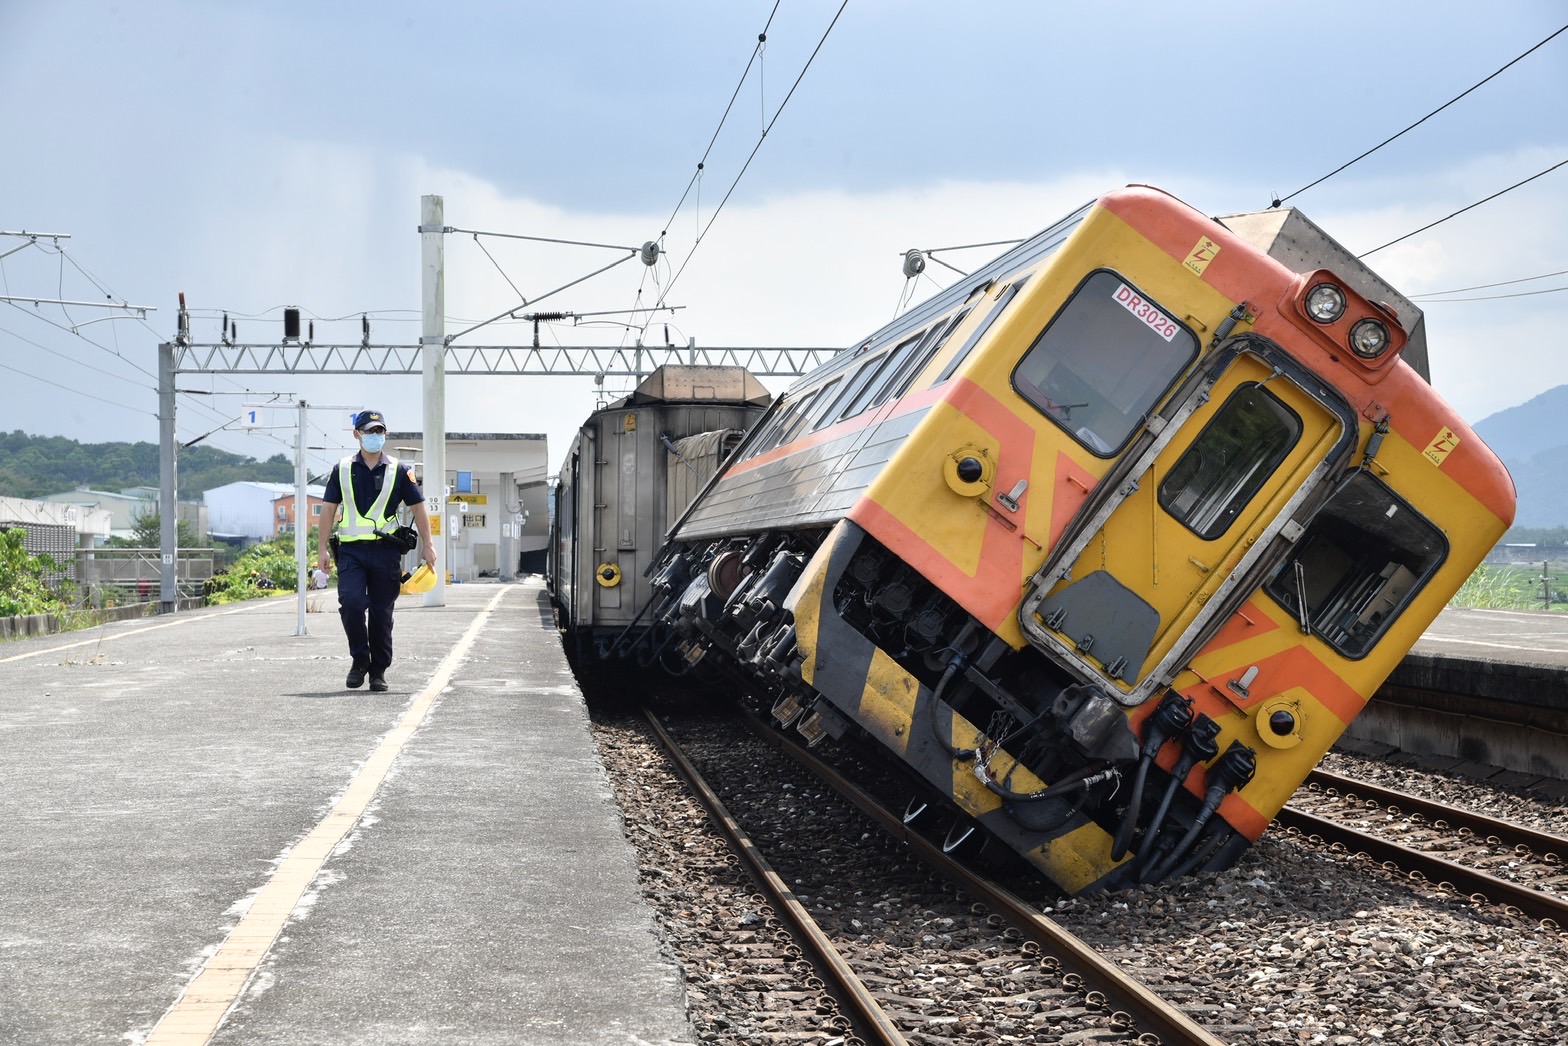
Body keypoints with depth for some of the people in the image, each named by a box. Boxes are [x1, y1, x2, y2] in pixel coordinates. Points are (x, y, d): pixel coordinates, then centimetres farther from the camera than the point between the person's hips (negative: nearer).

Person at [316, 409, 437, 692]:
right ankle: (359, 658, 1)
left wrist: (428, 545, 3)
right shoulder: (342, 470, 8)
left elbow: (418, 508, 9)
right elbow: (329, 509, 10)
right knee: (351, 602, -18)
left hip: (386, 551, 0)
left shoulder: (398, 471, 6)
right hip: (351, 550, 0)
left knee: (381, 613, 2)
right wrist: (322, 548, 5)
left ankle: (379, 671, 13)